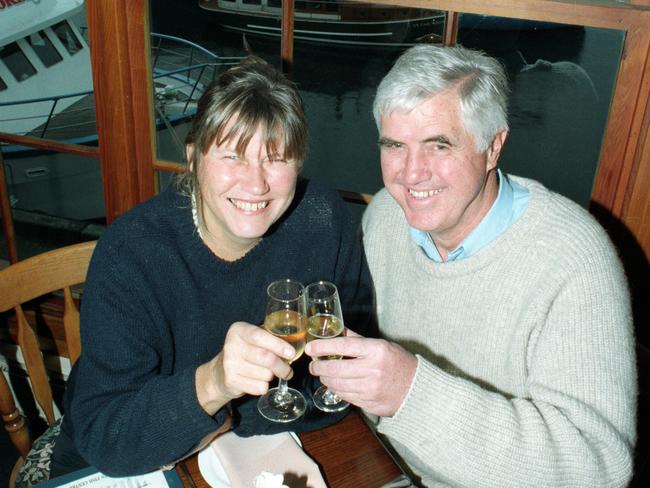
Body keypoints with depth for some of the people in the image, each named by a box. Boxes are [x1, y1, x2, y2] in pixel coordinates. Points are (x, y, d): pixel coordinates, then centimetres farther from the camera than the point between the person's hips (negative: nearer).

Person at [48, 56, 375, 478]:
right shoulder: (130, 252, -20)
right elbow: (101, 438, -23)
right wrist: (211, 384, -40)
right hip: (137, 473, -2)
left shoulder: (324, 221, -14)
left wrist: (228, 420, -17)